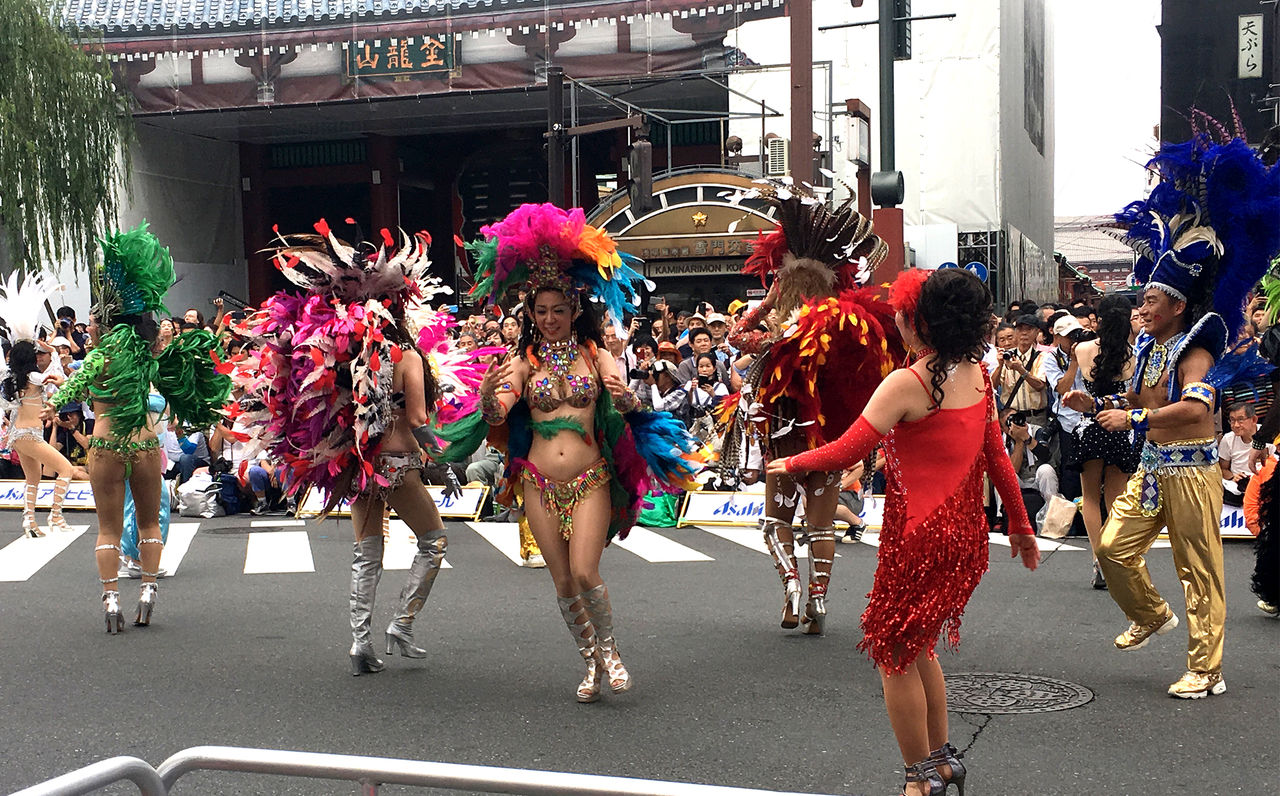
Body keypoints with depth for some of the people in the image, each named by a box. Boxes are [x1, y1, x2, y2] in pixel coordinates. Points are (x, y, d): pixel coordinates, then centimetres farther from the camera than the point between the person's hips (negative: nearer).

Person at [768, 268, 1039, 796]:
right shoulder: (979, 376, 4)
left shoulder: (907, 384, -18)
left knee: (895, 656, 8)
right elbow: (997, 458, 13)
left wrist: (791, 462, 1)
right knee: (917, 645, 25)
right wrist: (1020, 525, 22)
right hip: (966, 534, 8)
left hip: (919, 537, -8)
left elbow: (845, 453, -16)